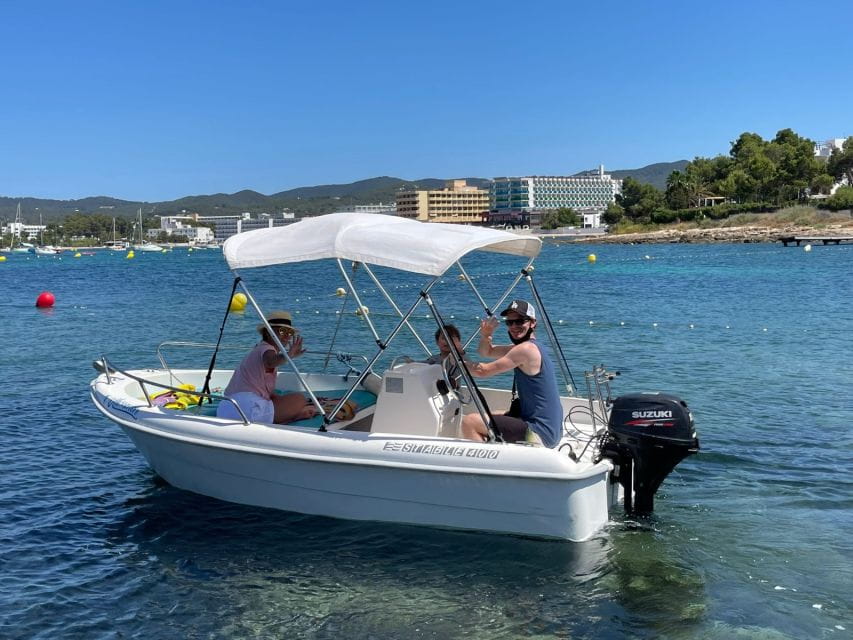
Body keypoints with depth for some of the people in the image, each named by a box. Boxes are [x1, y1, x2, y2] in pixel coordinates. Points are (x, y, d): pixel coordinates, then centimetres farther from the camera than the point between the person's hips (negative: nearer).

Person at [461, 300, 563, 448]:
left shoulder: (526, 349, -16)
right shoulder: (531, 347, 14)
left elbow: (483, 371, -15)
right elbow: (486, 352, 22)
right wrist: (485, 335, 1)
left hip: (540, 433, -10)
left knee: (469, 422, -15)